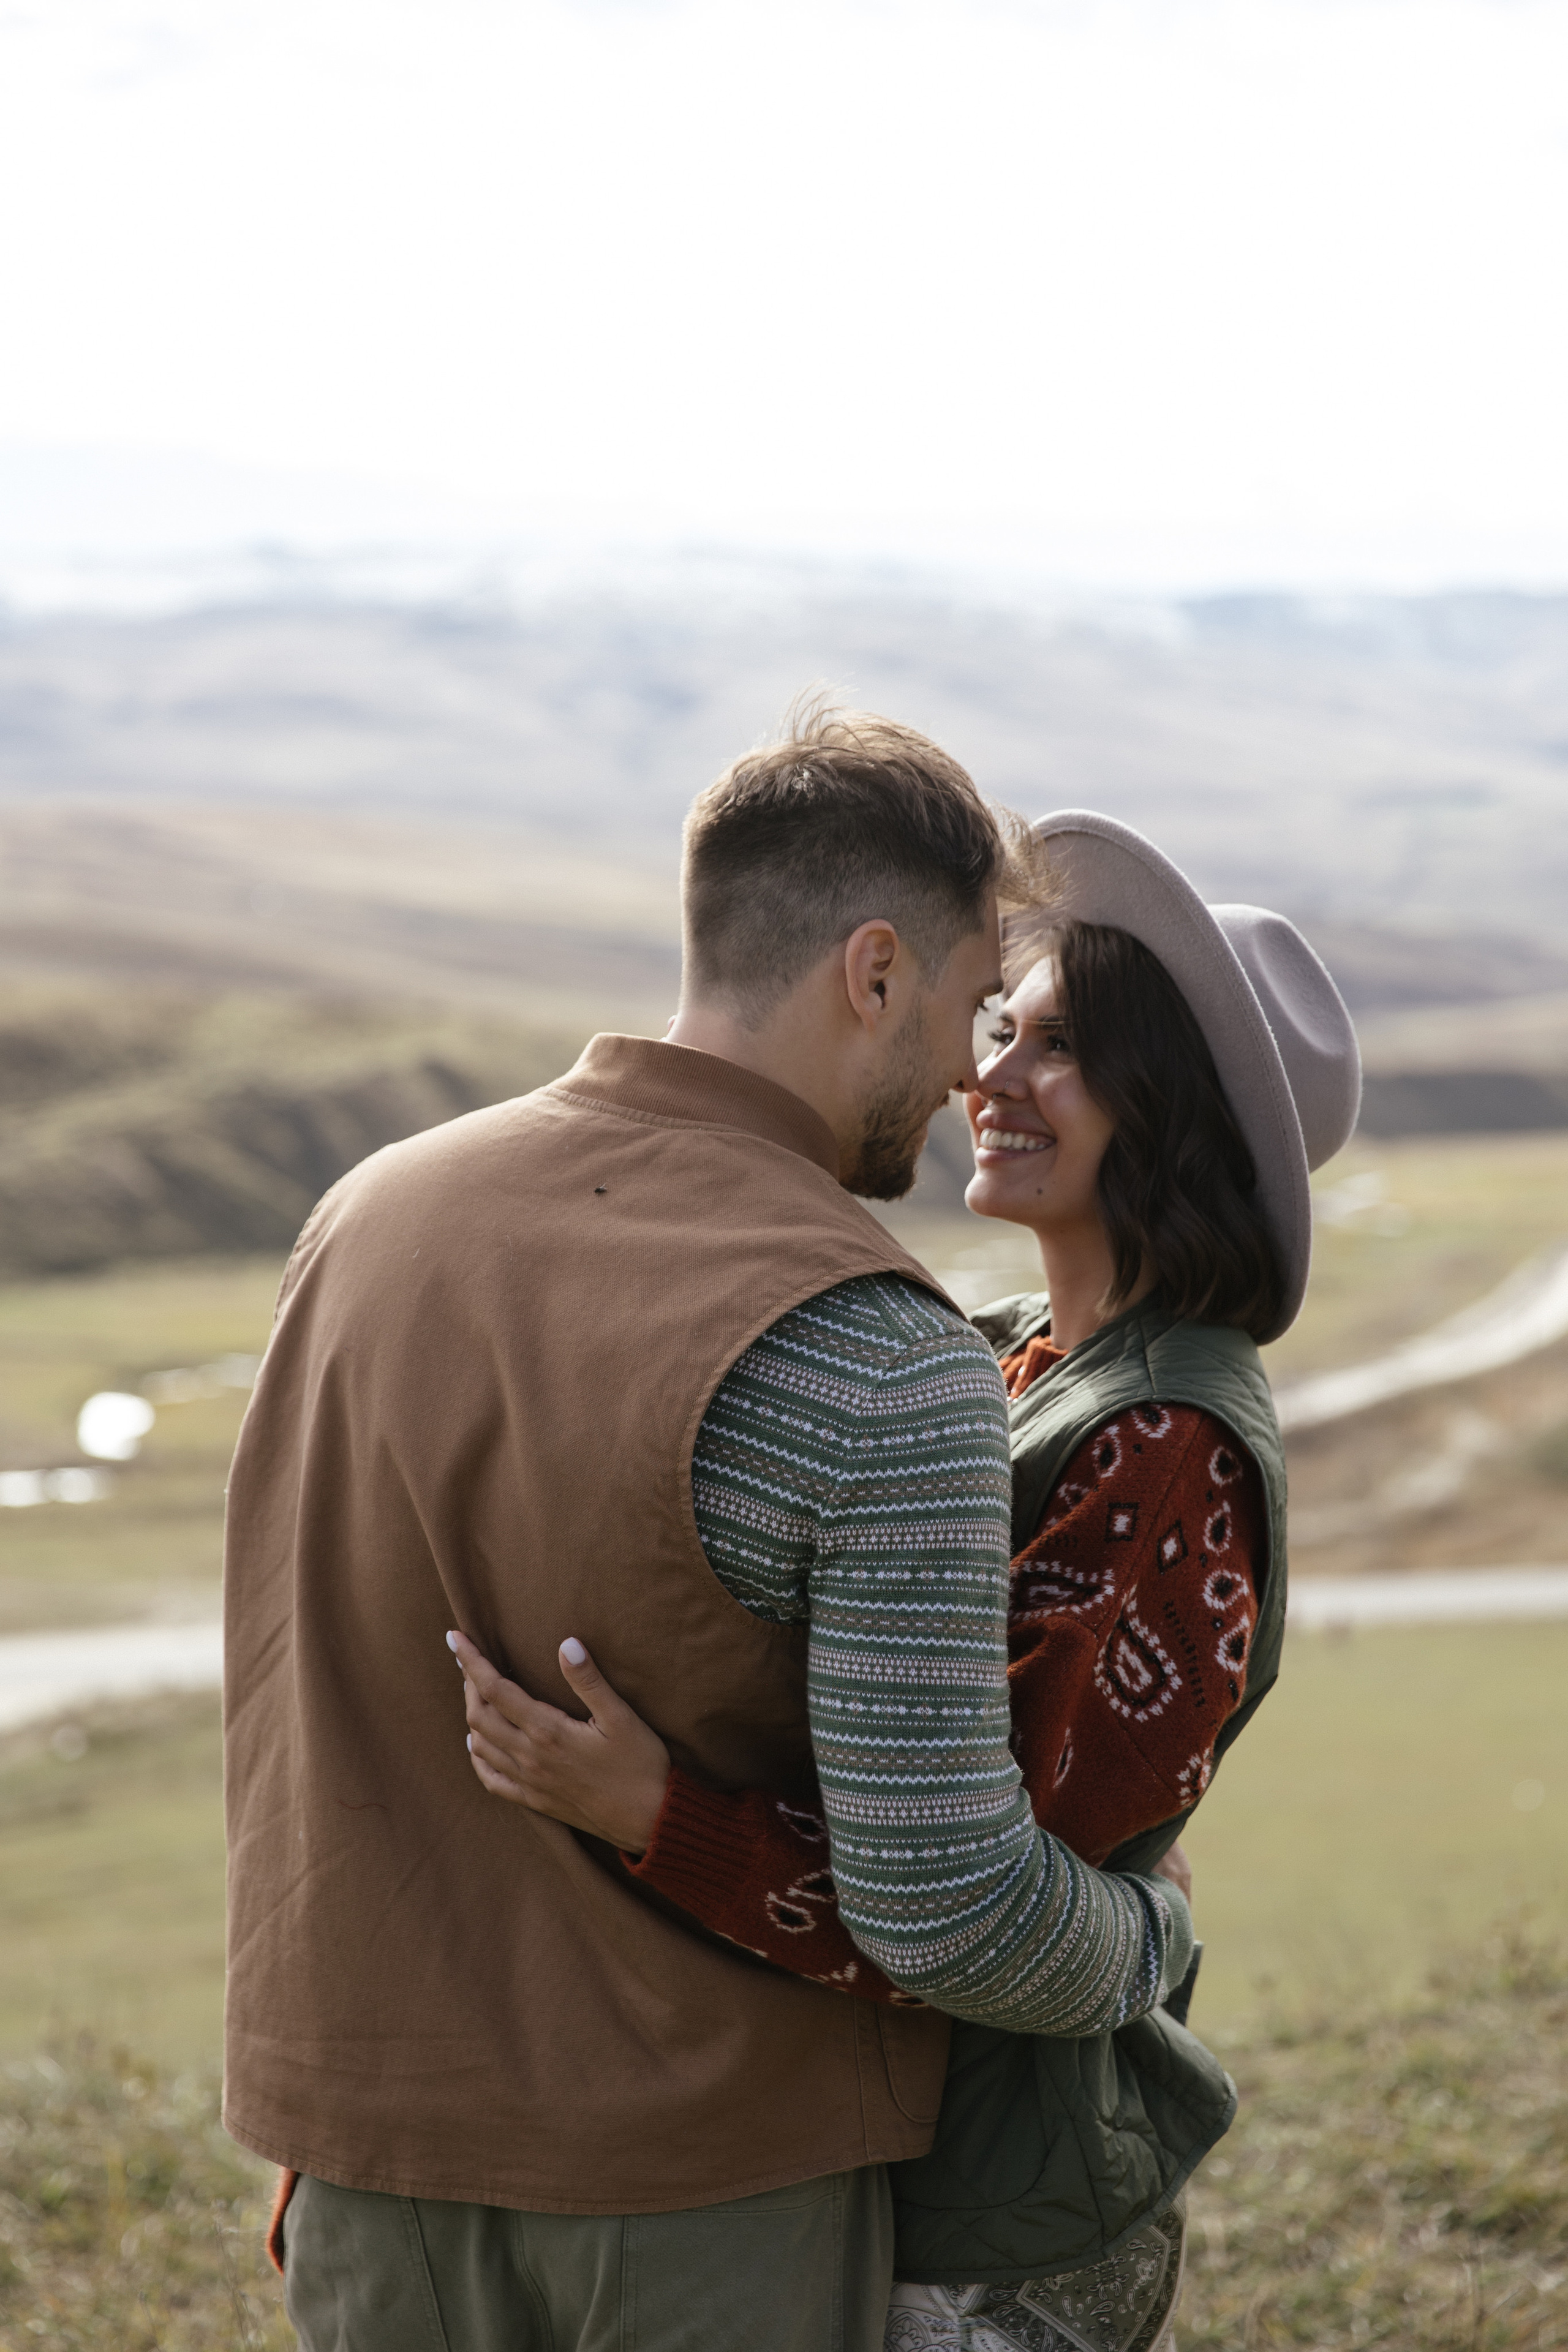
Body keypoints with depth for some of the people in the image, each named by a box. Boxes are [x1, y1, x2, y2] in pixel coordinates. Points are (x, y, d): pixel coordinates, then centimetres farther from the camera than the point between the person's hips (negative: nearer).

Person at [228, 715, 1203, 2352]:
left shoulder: (374, 1214, -1)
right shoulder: (887, 1365, -21)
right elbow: (942, 1904, -22)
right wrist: (1142, 1945, -1)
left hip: (377, 2156, 5)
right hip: (716, 2178, -5)